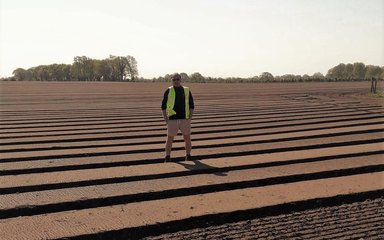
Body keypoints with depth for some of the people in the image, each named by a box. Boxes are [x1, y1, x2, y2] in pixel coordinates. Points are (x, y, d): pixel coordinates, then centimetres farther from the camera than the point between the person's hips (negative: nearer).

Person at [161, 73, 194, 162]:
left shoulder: (187, 90, 7)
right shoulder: (169, 91, 3)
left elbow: (192, 105, 10)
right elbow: (163, 106, 5)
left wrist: (190, 117, -1)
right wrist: (165, 118, -4)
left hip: (185, 119, 1)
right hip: (172, 119, -1)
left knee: (187, 138, 6)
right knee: (170, 138, 2)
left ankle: (188, 156, 19)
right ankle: (167, 156, 11)